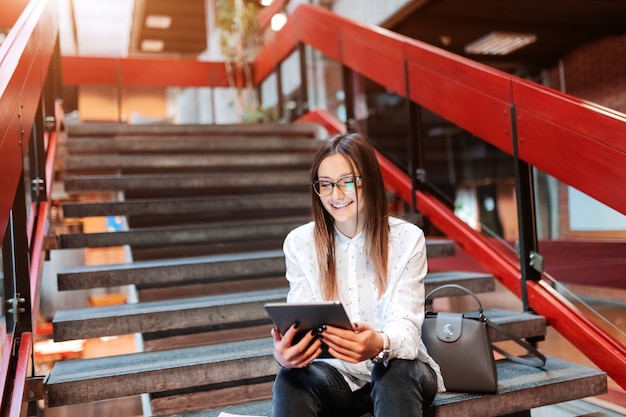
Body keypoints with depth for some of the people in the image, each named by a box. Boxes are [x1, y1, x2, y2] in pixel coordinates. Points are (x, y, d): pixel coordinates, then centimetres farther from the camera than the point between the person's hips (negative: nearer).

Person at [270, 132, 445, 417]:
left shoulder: (408, 239, -8)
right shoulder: (299, 243, -4)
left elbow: (406, 327, -17)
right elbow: (301, 324, -11)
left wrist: (380, 345, -42)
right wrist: (284, 353, -36)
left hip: (399, 371, 0)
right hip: (337, 375, 1)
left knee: (396, 373, -34)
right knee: (291, 378, -31)